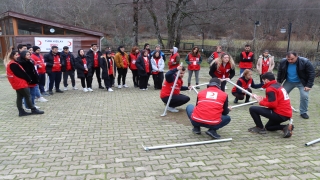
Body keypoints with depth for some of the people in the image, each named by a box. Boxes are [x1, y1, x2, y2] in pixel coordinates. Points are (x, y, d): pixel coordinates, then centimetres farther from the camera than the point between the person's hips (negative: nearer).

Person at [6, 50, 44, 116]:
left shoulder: (11, 64, 15)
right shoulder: (13, 64, -18)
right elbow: (21, 73, -17)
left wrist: (28, 79, 6)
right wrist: (29, 79, -6)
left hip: (17, 83, 10)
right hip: (20, 83, -10)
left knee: (20, 97, 10)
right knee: (27, 96, -3)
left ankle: (21, 112, 14)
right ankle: (33, 110, 3)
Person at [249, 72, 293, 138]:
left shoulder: (270, 88, -15)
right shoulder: (279, 86, 13)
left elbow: (272, 104, -22)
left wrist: (261, 102, -6)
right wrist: (263, 99, 9)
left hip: (280, 114, -10)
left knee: (252, 109, -9)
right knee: (268, 127, 32)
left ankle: (260, 128, 3)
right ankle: (286, 127, 9)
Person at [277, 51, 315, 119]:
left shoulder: (305, 62, -26)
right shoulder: (283, 62, -17)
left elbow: (312, 73, -19)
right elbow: (280, 72, 0)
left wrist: (309, 85, -23)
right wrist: (278, 82, 1)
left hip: (301, 82, -3)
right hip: (289, 82, 3)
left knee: (304, 96, -14)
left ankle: (303, 112, 5)